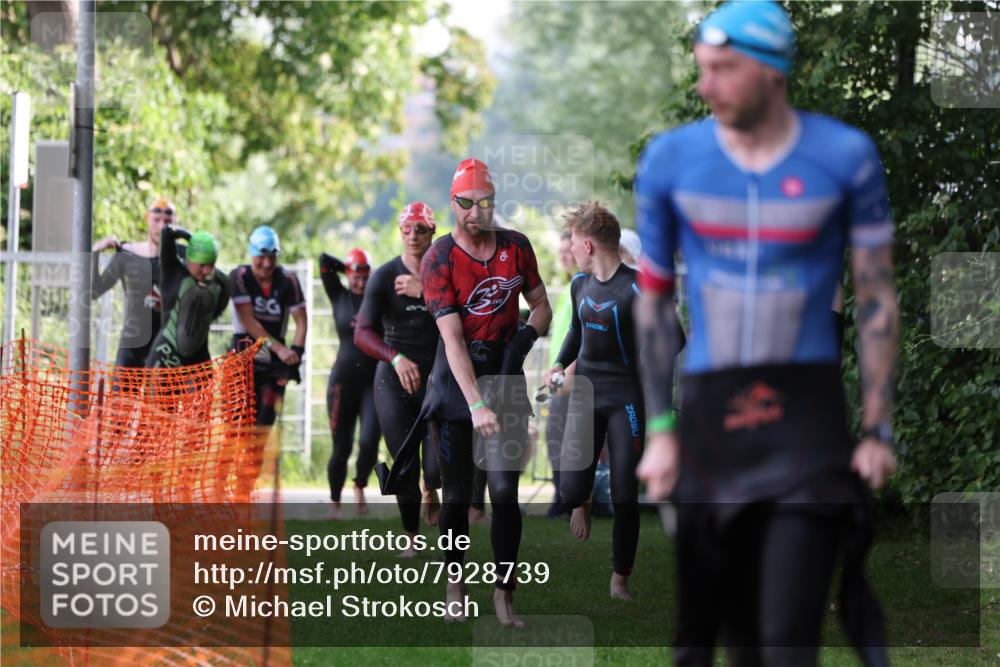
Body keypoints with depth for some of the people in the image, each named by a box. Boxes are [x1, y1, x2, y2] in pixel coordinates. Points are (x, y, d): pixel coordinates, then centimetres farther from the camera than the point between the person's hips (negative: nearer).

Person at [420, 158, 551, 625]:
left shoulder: (516, 247, 0)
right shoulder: (439, 260, -12)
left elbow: (541, 306, 13)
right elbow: (453, 339, -19)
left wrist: (525, 338, -10)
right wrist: (476, 405, -28)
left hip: (505, 376, 2)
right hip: (456, 379, -2)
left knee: (505, 491, -6)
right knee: (457, 492, 3)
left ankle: (504, 593, 2)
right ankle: (455, 587, 18)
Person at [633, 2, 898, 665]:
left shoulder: (845, 157, -4)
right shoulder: (670, 160, 2)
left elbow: (878, 299, 1)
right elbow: (655, 300, 10)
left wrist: (878, 431, -2)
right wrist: (660, 429, 7)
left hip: (808, 414, -2)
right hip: (710, 414, 2)